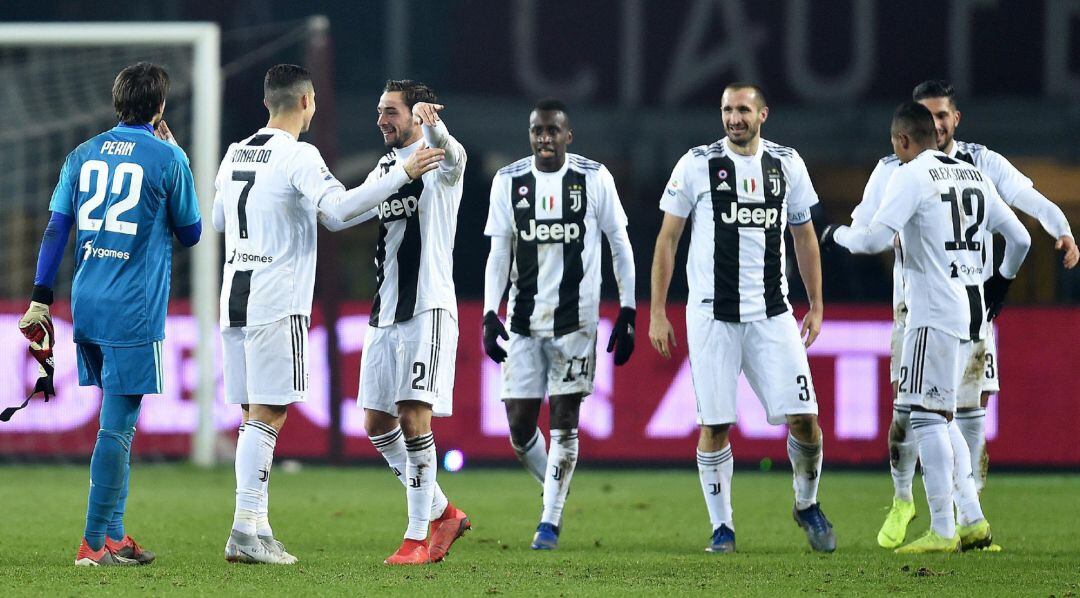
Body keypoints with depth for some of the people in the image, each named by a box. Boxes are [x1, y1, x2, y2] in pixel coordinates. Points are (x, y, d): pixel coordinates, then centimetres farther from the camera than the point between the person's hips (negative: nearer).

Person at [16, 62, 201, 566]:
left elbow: (56, 228, 6)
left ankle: (114, 535, 19)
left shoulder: (83, 155, 10)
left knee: (116, 421, 17)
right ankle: (94, 543, -5)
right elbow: (190, 234, 6)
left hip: (87, 310, 6)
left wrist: (40, 298, 8)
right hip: (135, 313, -6)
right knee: (118, 425, -4)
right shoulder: (167, 159, -5)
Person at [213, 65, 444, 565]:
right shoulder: (298, 156, -9)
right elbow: (337, 211, -23)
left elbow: (218, 220, 26)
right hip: (278, 303, -7)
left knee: (255, 416, 10)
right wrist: (402, 174, -19)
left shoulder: (235, 155, 13)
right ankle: (246, 530, -11)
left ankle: (257, 526, 7)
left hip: (235, 299, 7)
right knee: (268, 416, -6)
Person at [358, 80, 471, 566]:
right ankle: (444, 512, 21)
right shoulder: (383, 170, 17)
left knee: (413, 416, -14)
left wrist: (433, 125, -53)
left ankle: (419, 536, -10)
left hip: (428, 308, -8)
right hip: (385, 314, 8)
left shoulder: (436, 162, -7)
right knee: (376, 423, 7)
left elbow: (452, 158, -33)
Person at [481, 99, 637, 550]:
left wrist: (628, 311, -1)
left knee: (564, 419, -5)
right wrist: (490, 314, -2)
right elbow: (499, 254, 8)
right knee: (519, 425, -1)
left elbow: (620, 246, 4)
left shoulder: (594, 179, -2)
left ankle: (551, 520, 2)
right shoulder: (508, 182, 4)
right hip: (523, 319, 2)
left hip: (575, 317, -2)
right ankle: (553, 489, 26)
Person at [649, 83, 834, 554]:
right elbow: (667, 239, 3)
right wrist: (657, 313, 0)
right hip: (712, 315, -2)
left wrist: (816, 306, 14)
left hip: (771, 313, 2)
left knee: (803, 419, -5)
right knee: (714, 425, -2)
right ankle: (722, 527, 10)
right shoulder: (697, 165, -1)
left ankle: (807, 504, 19)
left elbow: (804, 237, 17)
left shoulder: (787, 164, 7)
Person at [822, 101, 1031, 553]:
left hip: (935, 312, -8)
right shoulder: (973, 176, 15)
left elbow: (876, 239, -17)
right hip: (973, 312, 8)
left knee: (927, 416, -5)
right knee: (940, 417, 15)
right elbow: (1019, 239, 19)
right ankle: (972, 520, 10)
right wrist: (1000, 283, 34)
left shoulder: (911, 176, -8)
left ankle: (942, 531, -7)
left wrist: (837, 235, 3)